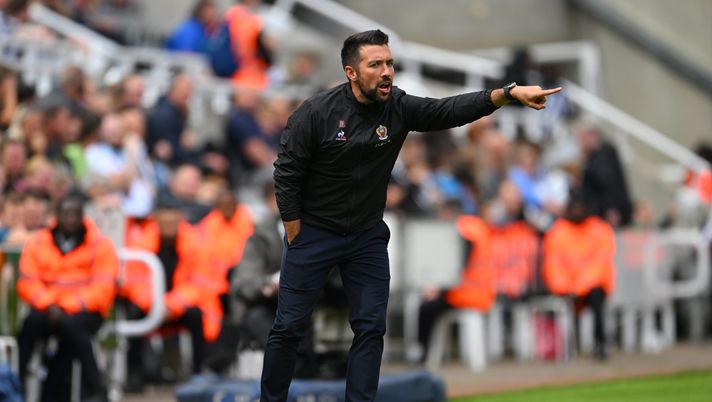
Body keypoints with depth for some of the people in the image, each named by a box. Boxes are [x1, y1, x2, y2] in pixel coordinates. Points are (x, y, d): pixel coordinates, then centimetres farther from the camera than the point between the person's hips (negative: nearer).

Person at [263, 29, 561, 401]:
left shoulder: (399, 107, -9)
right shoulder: (317, 113, -19)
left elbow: (451, 110, -21)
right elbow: (286, 175, -13)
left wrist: (509, 92, -35)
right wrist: (296, 239, -10)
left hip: (368, 235, 4)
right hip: (313, 232, -4)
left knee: (371, 327, 2)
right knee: (289, 326, 2)